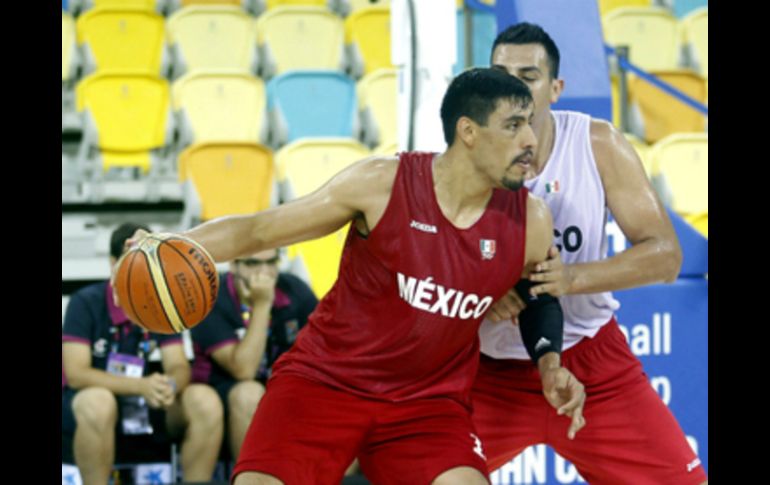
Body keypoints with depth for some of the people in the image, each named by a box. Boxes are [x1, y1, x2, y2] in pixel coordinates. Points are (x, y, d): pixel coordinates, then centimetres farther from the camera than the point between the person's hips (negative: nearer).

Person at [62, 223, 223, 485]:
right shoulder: (86, 302, -11)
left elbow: (179, 367, -3)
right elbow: (75, 373, -18)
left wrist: (170, 385, -30)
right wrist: (141, 386, -31)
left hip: (149, 408, 4)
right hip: (85, 402, -4)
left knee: (206, 401, -22)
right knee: (98, 403, -40)